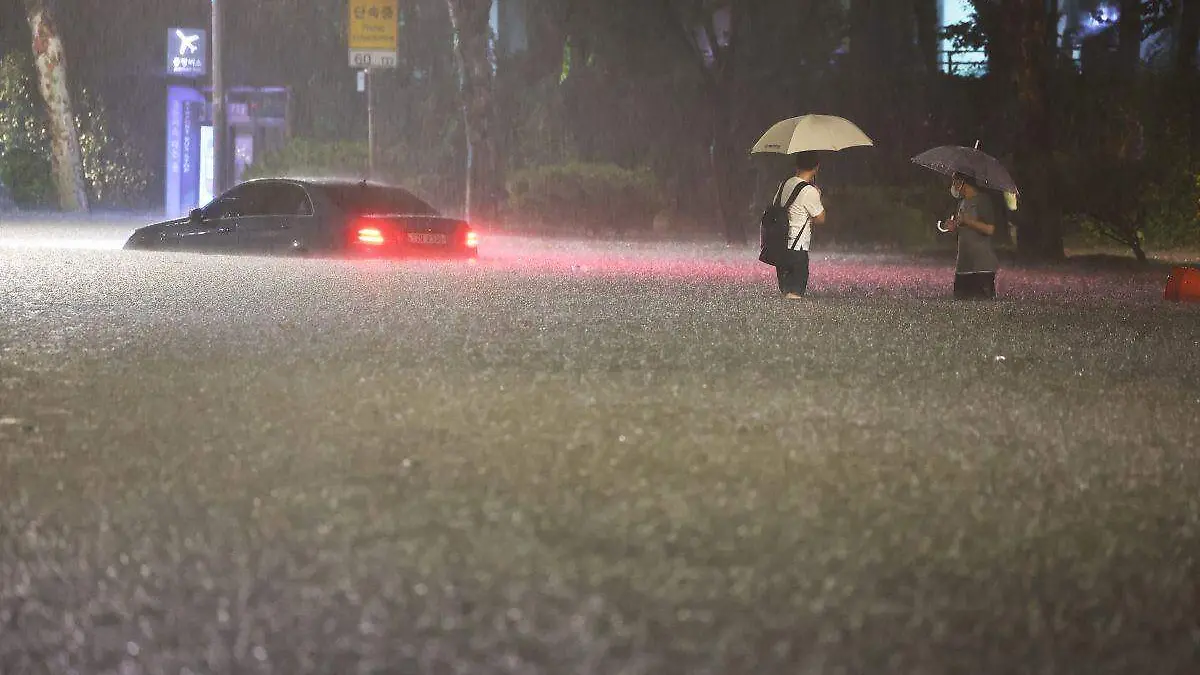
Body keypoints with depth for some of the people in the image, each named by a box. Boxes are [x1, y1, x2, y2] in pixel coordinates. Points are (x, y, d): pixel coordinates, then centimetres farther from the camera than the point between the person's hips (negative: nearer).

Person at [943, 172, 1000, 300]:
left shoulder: (983, 200, -9)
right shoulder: (963, 202, 18)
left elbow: (989, 229, -18)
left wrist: (966, 221, -15)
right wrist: (954, 227, 6)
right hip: (964, 263, 9)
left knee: (984, 299, -9)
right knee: (960, 299, 4)